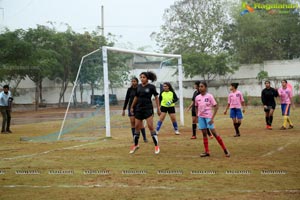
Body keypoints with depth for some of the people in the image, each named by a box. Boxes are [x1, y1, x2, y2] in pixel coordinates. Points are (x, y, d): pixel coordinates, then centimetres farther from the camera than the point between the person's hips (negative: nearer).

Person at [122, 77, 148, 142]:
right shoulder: (129, 90, 5)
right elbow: (126, 100, 9)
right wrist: (124, 109, 7)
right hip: (131, 108, 3)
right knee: (133, 123, -1)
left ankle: (145, 138, 2)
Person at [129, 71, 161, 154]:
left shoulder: (151, 87, -6)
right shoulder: (139, 86, 7)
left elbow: (156, 97, -1)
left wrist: (158, 108, -4)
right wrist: (132, 107, 20)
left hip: (148, 108, -5)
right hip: (139, 108, 5)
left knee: (151, 127, -11)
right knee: (137, 127, 9)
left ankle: (156, 146, -5)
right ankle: (135, 145, 25)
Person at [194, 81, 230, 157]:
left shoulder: (209, 96, -9)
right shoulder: (197, 97, 4)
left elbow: (216, 107, -9)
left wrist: (212, 118, -14)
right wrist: (197, 116, 8)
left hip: (208, 117, -5)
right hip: (201, 117, 5)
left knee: (214, 133, -7)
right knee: (204, 133, 6)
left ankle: (225, 149, 2)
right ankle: (207, 152, 11)